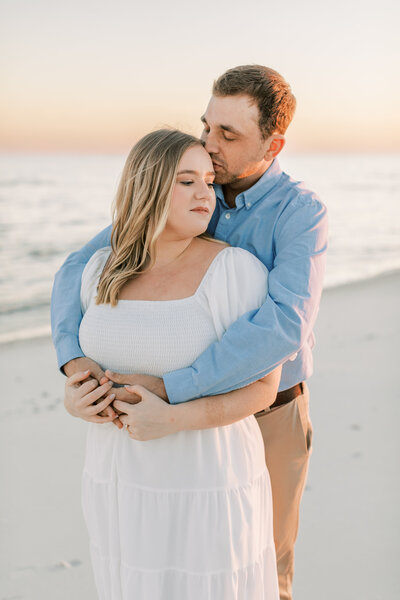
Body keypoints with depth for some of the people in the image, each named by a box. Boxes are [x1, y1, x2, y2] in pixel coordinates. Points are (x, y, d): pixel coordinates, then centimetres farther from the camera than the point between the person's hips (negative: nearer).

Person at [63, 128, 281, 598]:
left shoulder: (235, 270, -15)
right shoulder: (103, 269, 1)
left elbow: (262, 386, -15)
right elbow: (86, 354, 13)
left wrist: (173, 419, -27)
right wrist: (73, 399, -10)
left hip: (207, 485, -4)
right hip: (123, 482, 5)